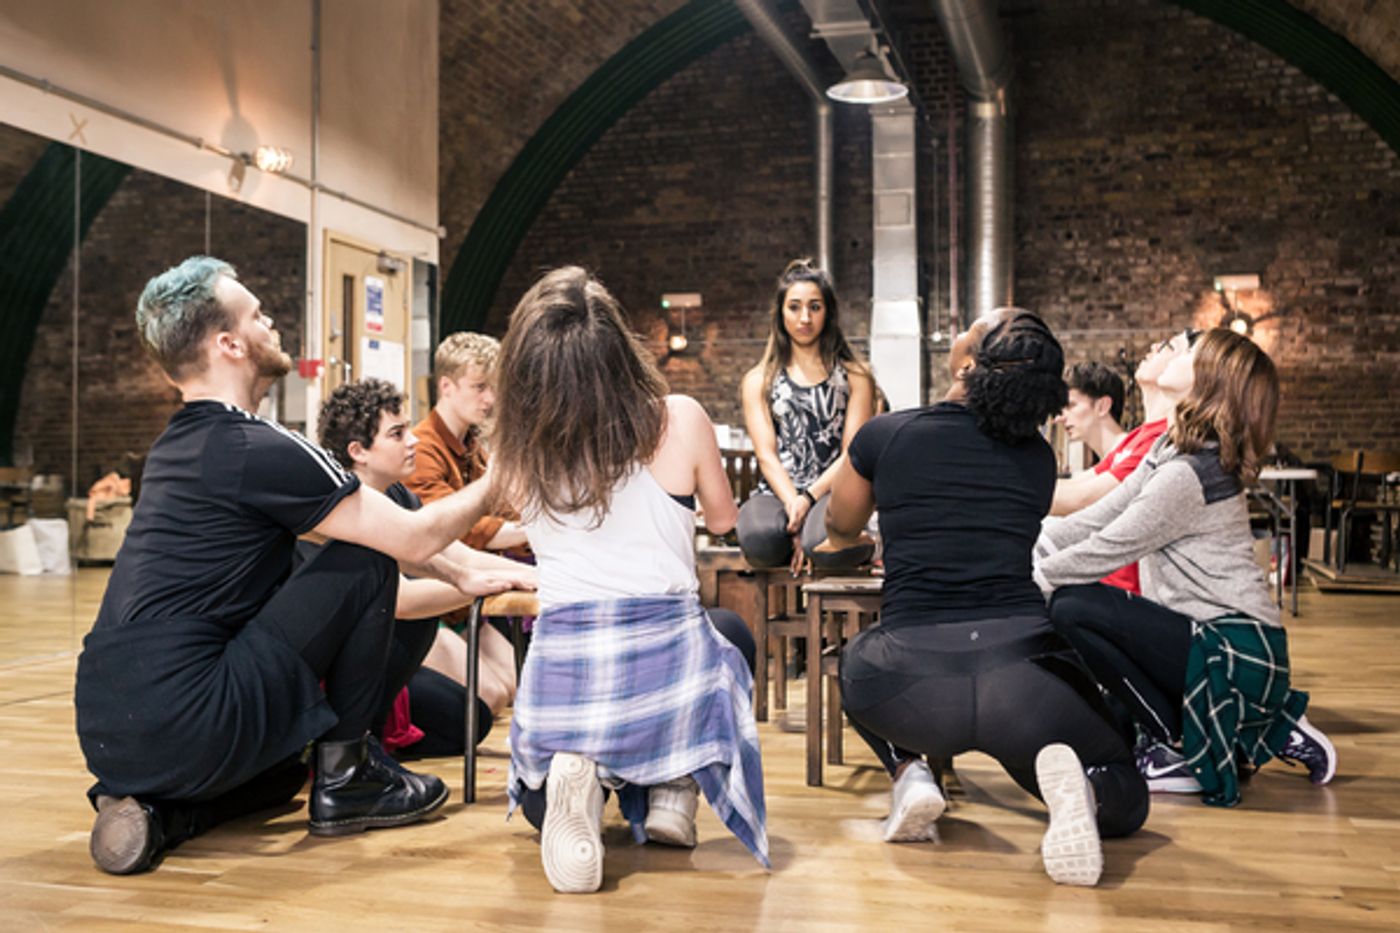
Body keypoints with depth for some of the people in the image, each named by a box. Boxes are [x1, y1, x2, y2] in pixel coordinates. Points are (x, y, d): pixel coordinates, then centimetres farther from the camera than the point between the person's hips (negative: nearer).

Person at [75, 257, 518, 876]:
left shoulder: (178, 444, 15)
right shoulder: (258, 451, -14)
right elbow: (414, 539, -8)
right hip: (179, 728, -9)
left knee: (281, 775, 37)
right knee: (366, 561, -3)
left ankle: (157, 810, 10)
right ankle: (344, 778, 5)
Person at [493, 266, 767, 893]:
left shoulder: (515, 452, -1)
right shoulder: (679, 420, -6)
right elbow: (723, 520, 13)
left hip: (560, 675, 2)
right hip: (667, 668, -1)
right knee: (734, 633, 38)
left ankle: (573, 777, -2)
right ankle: (673, 790, 14)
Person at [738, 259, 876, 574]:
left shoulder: (854, 377, 12)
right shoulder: (758, 381, 16)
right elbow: (766, 455, 3)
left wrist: (808, 499, -14)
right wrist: (793, 505, -16)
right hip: (778, 493, 1)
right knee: (759, 539, -36)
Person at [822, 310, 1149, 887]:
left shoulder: (884, 435, 4)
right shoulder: (1039, 457, 11)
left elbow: (841, 529, 24)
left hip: (913, 681, 0)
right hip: (1022, 669, 1)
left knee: (856, 662, 36)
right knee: (1125, 801, 24)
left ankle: (908, 771, 9)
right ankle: (1071, 781, -12)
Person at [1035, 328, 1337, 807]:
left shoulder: (1188, 474, -21)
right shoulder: (1169, 451, 9)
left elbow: (1107, 550, -18)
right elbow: (1097, 518, 9)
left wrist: (1034, 578, -6)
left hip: (1236, 653, -10)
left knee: (1073, 608, -20)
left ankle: (1190, 754, -6)